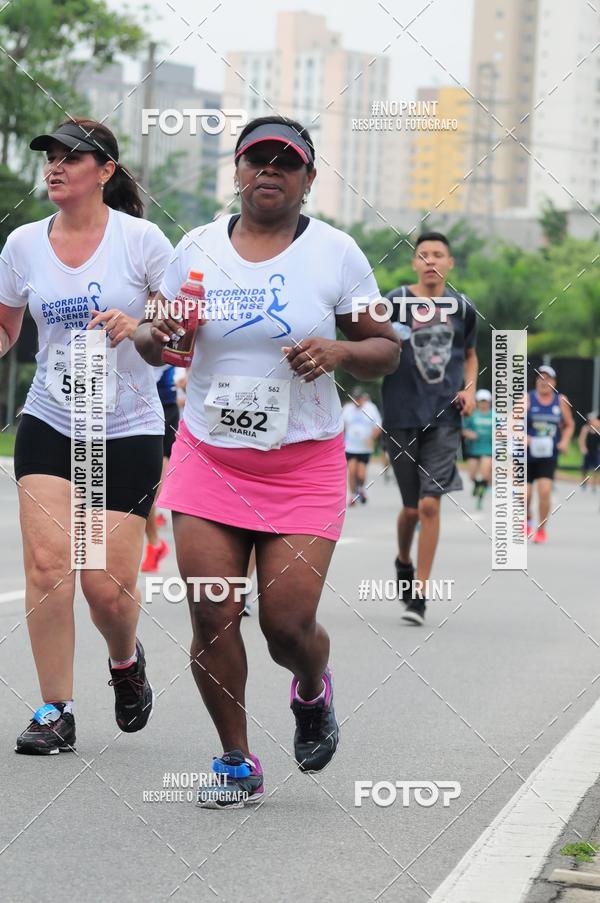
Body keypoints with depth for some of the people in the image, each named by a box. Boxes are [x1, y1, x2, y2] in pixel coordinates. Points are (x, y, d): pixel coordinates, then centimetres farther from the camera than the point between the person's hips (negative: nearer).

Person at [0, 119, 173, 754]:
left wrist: (137, 326, -20)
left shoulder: (141, 239, -6)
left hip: (128, 433, -2)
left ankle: (126, 660, 30)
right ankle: (54, 713, -1)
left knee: (107, 584, -5)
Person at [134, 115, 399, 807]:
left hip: (304, 464, -2)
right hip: (209, 457, 2)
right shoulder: (197, 249, 5)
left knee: (288, 623, -8)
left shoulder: (336, 253, -1)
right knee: (212, 616, -5)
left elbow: (386, 351, 4)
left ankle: (312, 691, 29)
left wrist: (339, 352, -17)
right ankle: (237, 763, 12)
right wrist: (160, 334, -10)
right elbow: (155, 345, 14)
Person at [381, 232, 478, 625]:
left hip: (444, 417, 1)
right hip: (402, 416, 0)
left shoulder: (463, 308, 6)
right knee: (412, 506, 8)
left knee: (430, 504, -10)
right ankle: (404, 562, 39)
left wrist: (470, 389, 4)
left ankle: (419, 593, -3)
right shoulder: (394, 303, -1)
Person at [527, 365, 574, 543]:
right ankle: (527, 520, 37)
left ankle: (541, 530, 1)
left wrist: (565, 441, -2)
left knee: (545, 491, -15)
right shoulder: (528, 399, -3)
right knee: (525, 495, 5)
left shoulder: (561, 401, 3)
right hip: (527, 455, 0)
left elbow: (569, 424, 15)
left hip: (548, 456, 0)